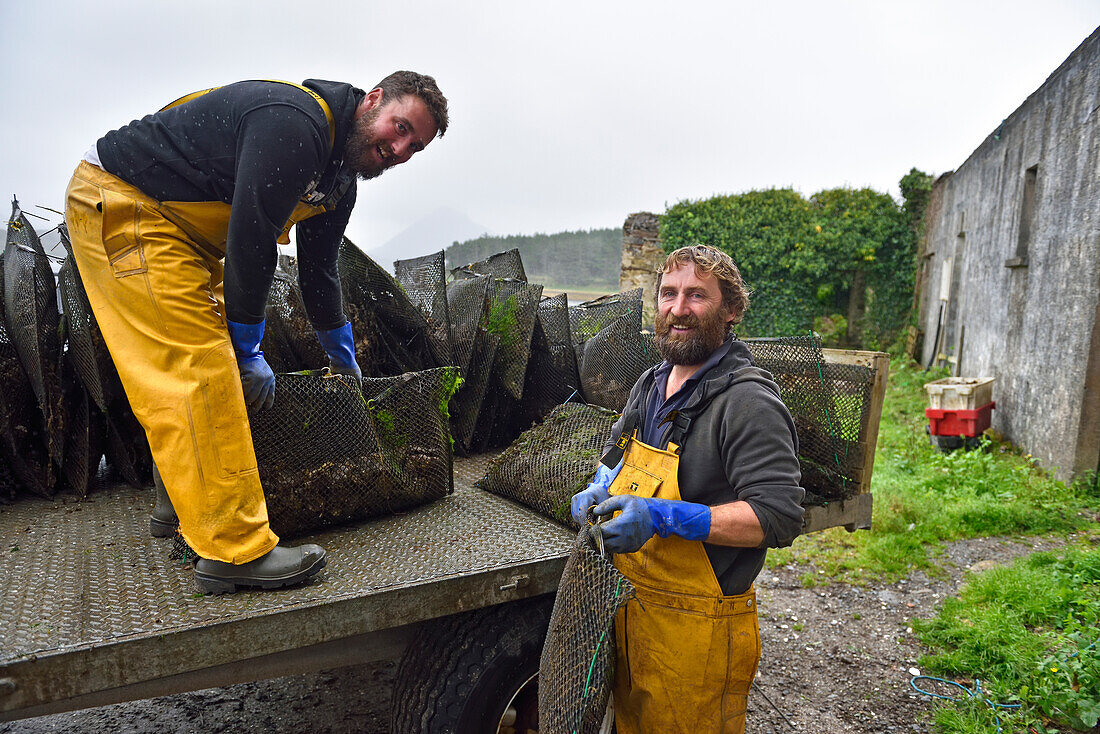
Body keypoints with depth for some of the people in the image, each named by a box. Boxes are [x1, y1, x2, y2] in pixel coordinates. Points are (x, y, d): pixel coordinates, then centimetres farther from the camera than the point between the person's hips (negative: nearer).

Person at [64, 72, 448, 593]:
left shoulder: (341, 177, 6)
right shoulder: (295, 122, -25)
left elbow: (318, 267, 16)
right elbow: (250, 240, -27)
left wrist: (342, 354, 23)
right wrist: (248, 352, -18)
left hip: (182, 230, 11)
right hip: (120, 201, -11)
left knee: (208, 352, 13)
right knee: (201, 366, -18)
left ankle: (182, 501, 26)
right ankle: (234, 550, -16)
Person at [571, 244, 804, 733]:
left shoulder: (748, 402, -19)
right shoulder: (651, 383, 8)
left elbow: (780, 517, -24)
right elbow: (617, 456, 22)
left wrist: (663, 518, -30)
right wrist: (600, 491, 0)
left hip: (698, 628, -7)